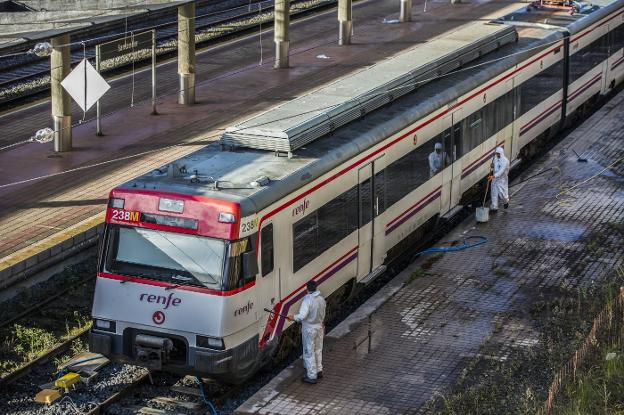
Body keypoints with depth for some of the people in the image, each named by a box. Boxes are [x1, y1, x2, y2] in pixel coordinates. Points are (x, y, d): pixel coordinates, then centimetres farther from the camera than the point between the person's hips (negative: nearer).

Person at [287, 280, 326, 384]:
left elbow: (302, 316, -31)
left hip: (309, 330, -7)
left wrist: (293, 317, -13)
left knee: (309, 353, 3)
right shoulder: (321, 299, -1)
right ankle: (319, 371, 36)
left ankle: (312, 376, 8)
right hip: (319, 327, 7)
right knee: (318, 350, 23)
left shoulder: (307, 300, -24)